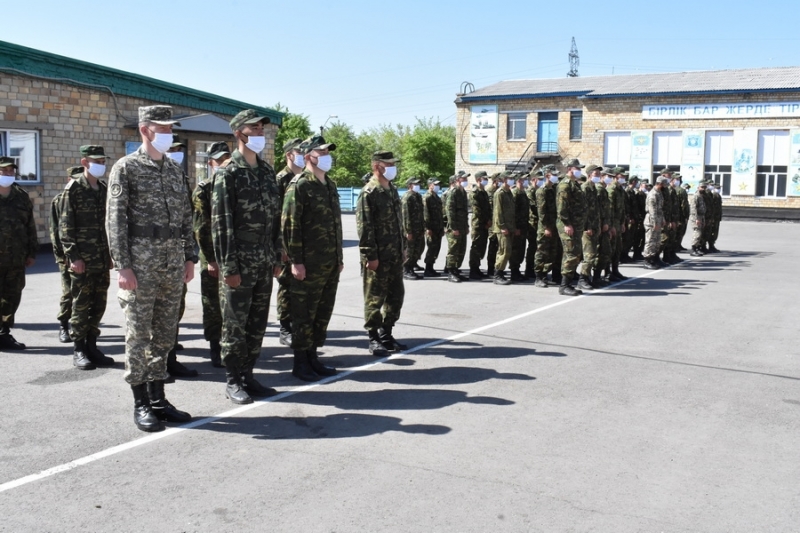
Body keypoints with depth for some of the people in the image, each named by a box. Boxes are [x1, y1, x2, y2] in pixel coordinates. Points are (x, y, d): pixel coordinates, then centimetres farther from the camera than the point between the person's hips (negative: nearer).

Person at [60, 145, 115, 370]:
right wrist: (73, 256, -15)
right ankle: (79, 351, 9)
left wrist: (111, 253, 12)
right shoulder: (73, 189, -5)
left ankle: (92, 346, 19)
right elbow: (65, 226, -9)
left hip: (103, 258, 6)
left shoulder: (104, 189, 13)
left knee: (99, 305, 9)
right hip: (82, 259, -6)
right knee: (81, 305, 0)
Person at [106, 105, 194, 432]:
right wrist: (123, 266, -15)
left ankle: (158, 398, 21)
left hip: (173, 262, 6)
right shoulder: (126, 168, -4)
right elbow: (115, 220, -9)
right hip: (141, 261, -6)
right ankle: (141, 404, 10)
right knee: (138, 334, 1)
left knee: (165, 334, 11)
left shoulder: (175, 169, 13)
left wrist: (189, 257, 11)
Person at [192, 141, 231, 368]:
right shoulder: (203, 190, 0)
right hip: (213, 258, -3)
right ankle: (215, 349, 13)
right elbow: (201, 228, -7)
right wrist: (210, 259, -12)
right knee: (213, 305, 3)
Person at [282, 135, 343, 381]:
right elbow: (290, 225, -13)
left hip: (331, 264, 8)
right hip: (309, 264, -8)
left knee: (323, 312, 12)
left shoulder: (330, 185, 15)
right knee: (304, 314, 1)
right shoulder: (299, 185, -9)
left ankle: (313, 356, 24)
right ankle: (300, 363, 11)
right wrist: (295, 261, -17)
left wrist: (339, 256, 17)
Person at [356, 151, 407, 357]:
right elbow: (364, 227, -16)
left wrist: (403, 247, 17)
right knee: (375, 298, 1)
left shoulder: (392, 190, 14)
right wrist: (370, 255, -19)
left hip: (395, 255, 9)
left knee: (396, 295, 13)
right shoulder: (369, 193, -12)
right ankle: (374, 338, 11)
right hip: (378, 257, -8)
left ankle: (386, 334, 26)